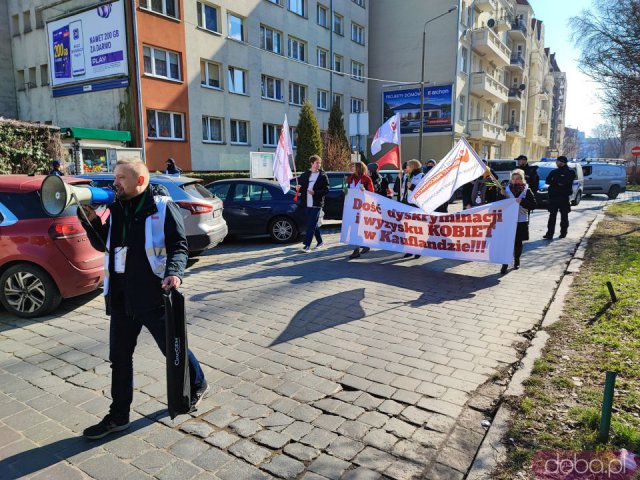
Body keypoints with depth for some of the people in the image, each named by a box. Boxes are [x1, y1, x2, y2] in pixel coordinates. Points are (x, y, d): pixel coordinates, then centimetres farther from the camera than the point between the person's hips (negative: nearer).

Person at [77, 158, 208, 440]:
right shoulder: (116, 210, 12)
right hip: (121, 298, 6)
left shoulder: (162, 208, -8)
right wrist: (90, 219, 2)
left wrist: (174, 272, -28)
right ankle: (118, 416, 27)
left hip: (154, 297, -6)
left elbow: (179, 246, -11)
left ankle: (197, 386, 36)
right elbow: (103, 245, 17)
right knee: (119, 357, 12)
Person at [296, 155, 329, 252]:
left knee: (311, 225, -9)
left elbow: (326, 190, -7)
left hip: (317, 204, -5)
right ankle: (320, 242, 29)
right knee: (313, 224, 14)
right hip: (307, 204, 5)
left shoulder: (323, 176, -1)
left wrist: (315, 192, -19)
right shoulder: (305, 175, 10)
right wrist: (298, 188, -9)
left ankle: (307, 245, -10)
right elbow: (301, 188, 14)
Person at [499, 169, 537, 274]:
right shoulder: (506, 189, 4)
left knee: (518, 242, 11)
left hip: (521, 221, 0)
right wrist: (502, 195, -11)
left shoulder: (527, 191, 1)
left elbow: (533, 205, -5)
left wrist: (522, 201, -18)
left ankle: (517, 261, 30)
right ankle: (505, 264, -3)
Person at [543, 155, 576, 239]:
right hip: (553, 196, 3)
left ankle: (563, 232, 9)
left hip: (564, 197, -3)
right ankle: (549, 233, -2)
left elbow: (567, 182, -12)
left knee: (564, 215, 4)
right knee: (552, 215, 0)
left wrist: (554, 182, -7)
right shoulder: (554, 172, 14)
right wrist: (558, 183, -8)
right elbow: (548, 181, 3)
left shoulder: (570, 172, 4)